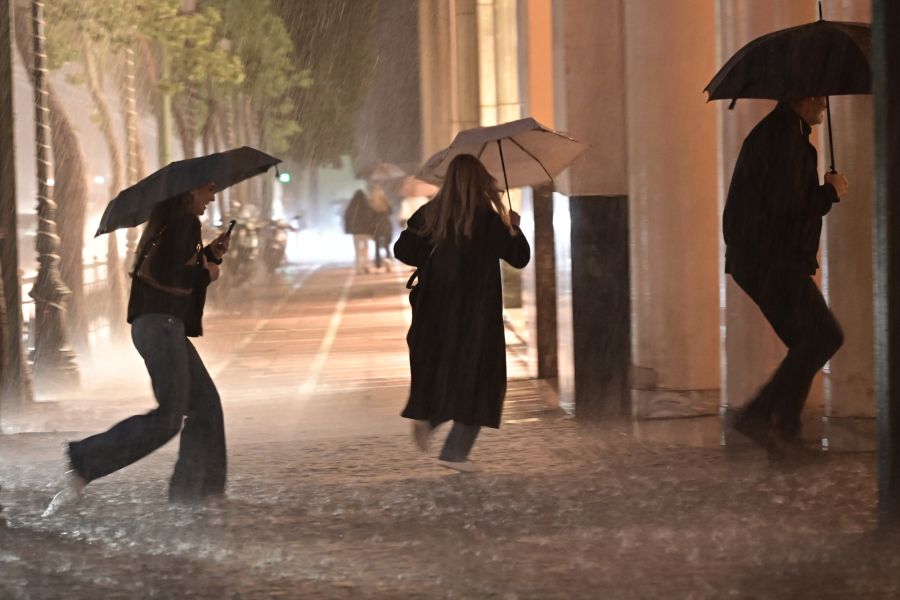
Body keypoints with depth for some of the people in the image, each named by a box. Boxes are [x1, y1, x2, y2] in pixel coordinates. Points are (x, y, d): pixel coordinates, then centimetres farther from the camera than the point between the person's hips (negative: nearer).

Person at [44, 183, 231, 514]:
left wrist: (210, 255, 21)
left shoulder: (164, 225, 21)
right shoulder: (185, 222, -10)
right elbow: (168, 275, -19)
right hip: (162, 324, -11)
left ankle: (194, 489, 12)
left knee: (205, 403, 12)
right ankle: (84, 464, -17)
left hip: (162, 326, 11)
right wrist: (205, 275, -4)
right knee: (167, 417, -15)